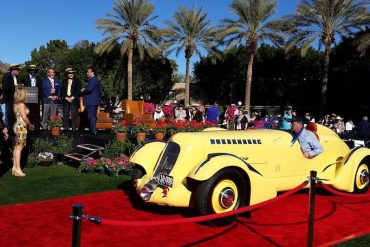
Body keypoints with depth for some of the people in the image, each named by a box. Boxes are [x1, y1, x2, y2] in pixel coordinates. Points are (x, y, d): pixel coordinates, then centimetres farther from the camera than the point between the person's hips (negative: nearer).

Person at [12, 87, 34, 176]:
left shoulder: (16, 104, 12)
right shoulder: (21, 104, -13)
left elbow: (19, 116, 12)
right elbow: (24, 117, -17)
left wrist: (28, 124, 10)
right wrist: (30, 125, -4)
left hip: (17, 126, 9)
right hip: (21, 127, -9)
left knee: (16, 147, 10)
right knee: (19, 148, -7)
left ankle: (14, 167, 15)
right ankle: (18, 169, -5)